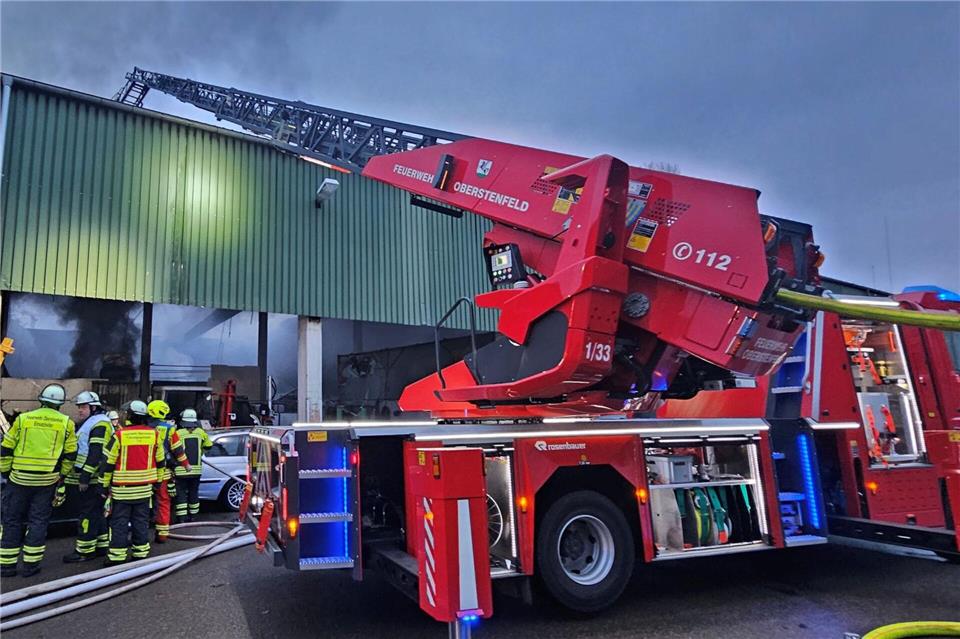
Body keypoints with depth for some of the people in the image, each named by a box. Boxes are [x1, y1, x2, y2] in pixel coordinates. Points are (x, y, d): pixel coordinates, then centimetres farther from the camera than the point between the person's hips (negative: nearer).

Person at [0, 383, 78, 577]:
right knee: (38, 521, 8)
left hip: (19, 479, 0)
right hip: (47, 480, 0)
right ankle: (31, 564, 11)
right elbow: (70, 456, 3)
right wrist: (61, 476, 16)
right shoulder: (66, 423, -1)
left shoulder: (22, 419, -1)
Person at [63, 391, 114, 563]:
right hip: (88, 479, 10)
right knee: (97, 513, 15)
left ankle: (84, 550, 0)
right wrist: (81, 477, 24)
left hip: (91, 480, -10)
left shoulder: (100, 424, -13)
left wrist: (84, 477, -23)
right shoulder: (88, 423, 21)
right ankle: (101, 546, 22)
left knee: (87, 514, -5)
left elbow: (95, 454, -21)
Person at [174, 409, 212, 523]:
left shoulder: (178, 433, -10)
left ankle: (181, 518, 1)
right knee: (194, 493, 14)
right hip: (196, 469, 3)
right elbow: (208, 446, 11)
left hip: (181, 470, -3)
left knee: (181, 493, 3)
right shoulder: (201, 432, 1)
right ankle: (192, 516, 22)